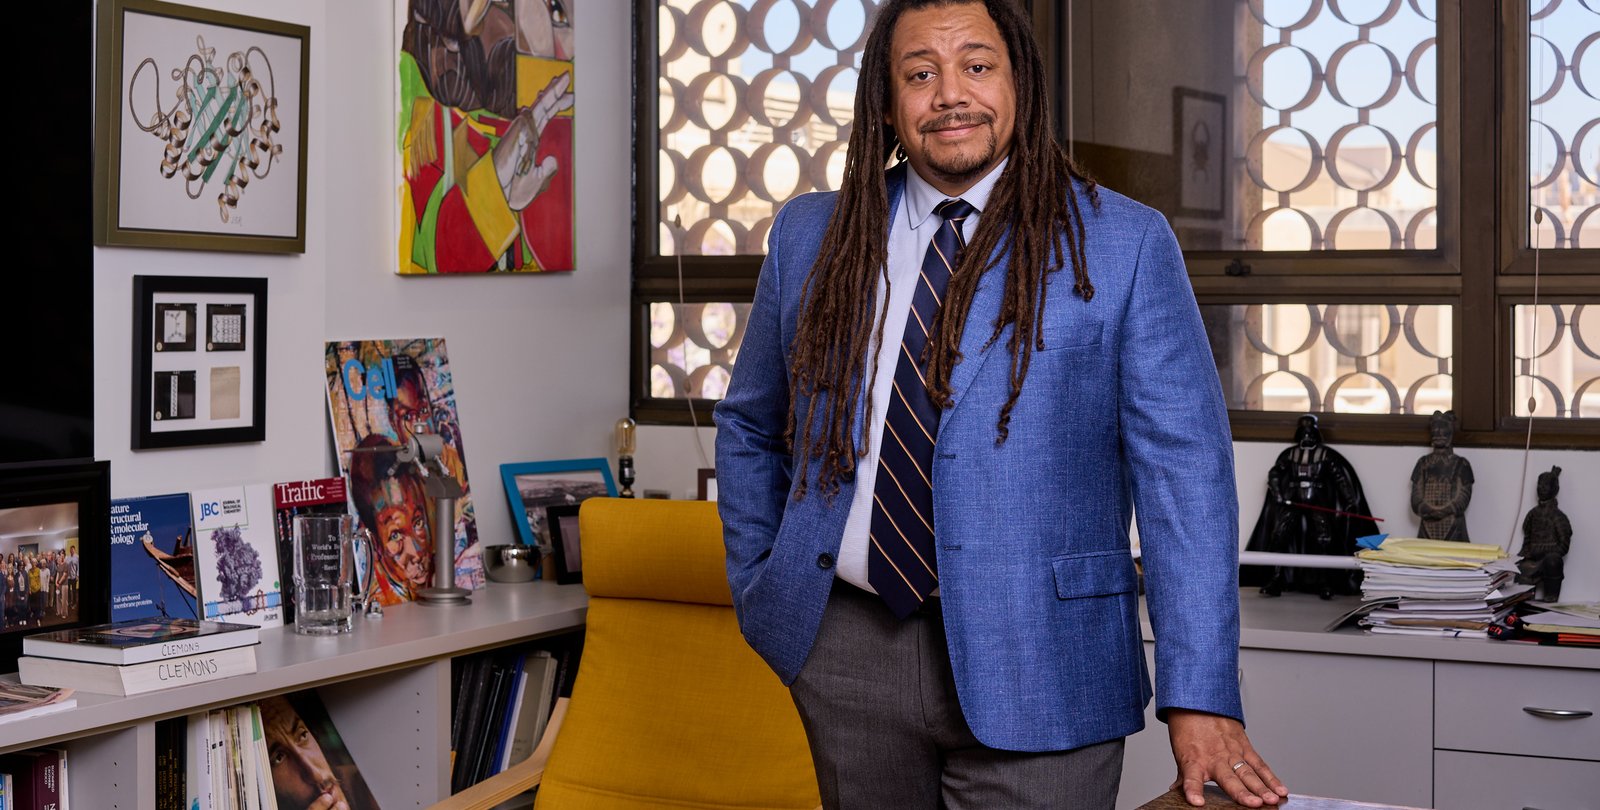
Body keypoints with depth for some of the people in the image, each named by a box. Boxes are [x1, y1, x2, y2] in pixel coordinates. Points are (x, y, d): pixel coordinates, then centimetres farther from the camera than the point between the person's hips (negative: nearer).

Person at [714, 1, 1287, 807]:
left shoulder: (1124, 243, -3)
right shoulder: (810, 236, 7)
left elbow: (1184, 472, -8)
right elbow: (749, 429, 20)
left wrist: (1200, 700, -14)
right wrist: (756, 592, 10)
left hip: (1031, 662, -3)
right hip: (846, 650, 3)